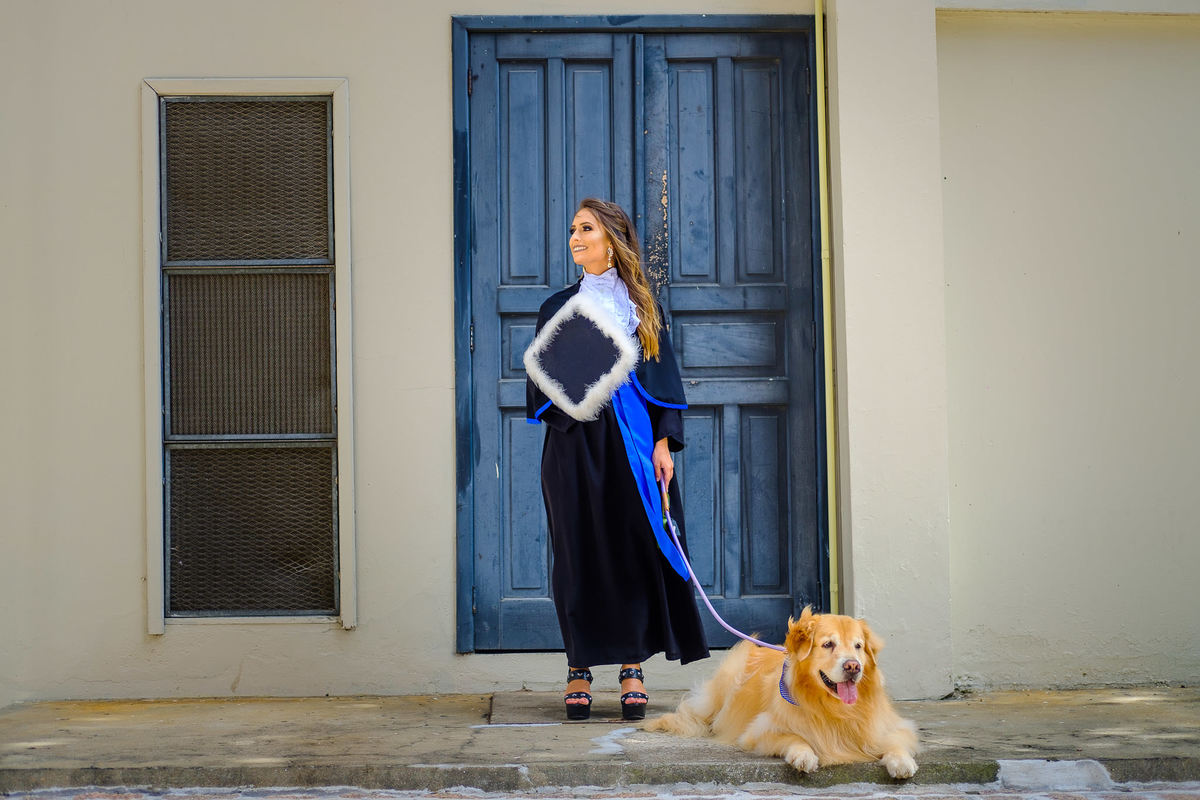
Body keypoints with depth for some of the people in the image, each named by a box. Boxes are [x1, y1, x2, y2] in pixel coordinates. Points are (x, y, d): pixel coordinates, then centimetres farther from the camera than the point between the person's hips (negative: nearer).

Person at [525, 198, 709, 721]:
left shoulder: (642, 305, 10)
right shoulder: (559, 307, 11)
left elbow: (663, 378, 7)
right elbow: (539, 386, 8)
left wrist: (663, 442, -4)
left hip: (632, 442, 0)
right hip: (575, 444, 0)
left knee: (636, 550, -3)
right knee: (580, 554, -1)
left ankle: (632, 668, 4)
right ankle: (579, 670, 5)